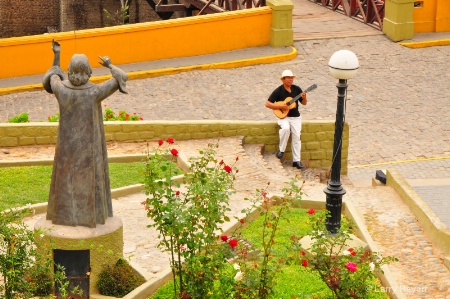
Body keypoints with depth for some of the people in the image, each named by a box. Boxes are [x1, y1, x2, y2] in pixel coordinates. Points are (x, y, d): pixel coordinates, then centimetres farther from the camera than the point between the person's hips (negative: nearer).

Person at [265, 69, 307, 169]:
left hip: (295, 117, 3)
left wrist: (304, 98, -13)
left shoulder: (297, 89, 4)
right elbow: (268, 104, -8)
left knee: (296, 136, -12)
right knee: (285, 128, -34)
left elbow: (304, 103, 10)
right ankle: (281, 150, -13)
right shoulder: (278, 91, -7)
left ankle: (296, 161, -6)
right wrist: (280, 106, -19)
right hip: (283, 116, -3)